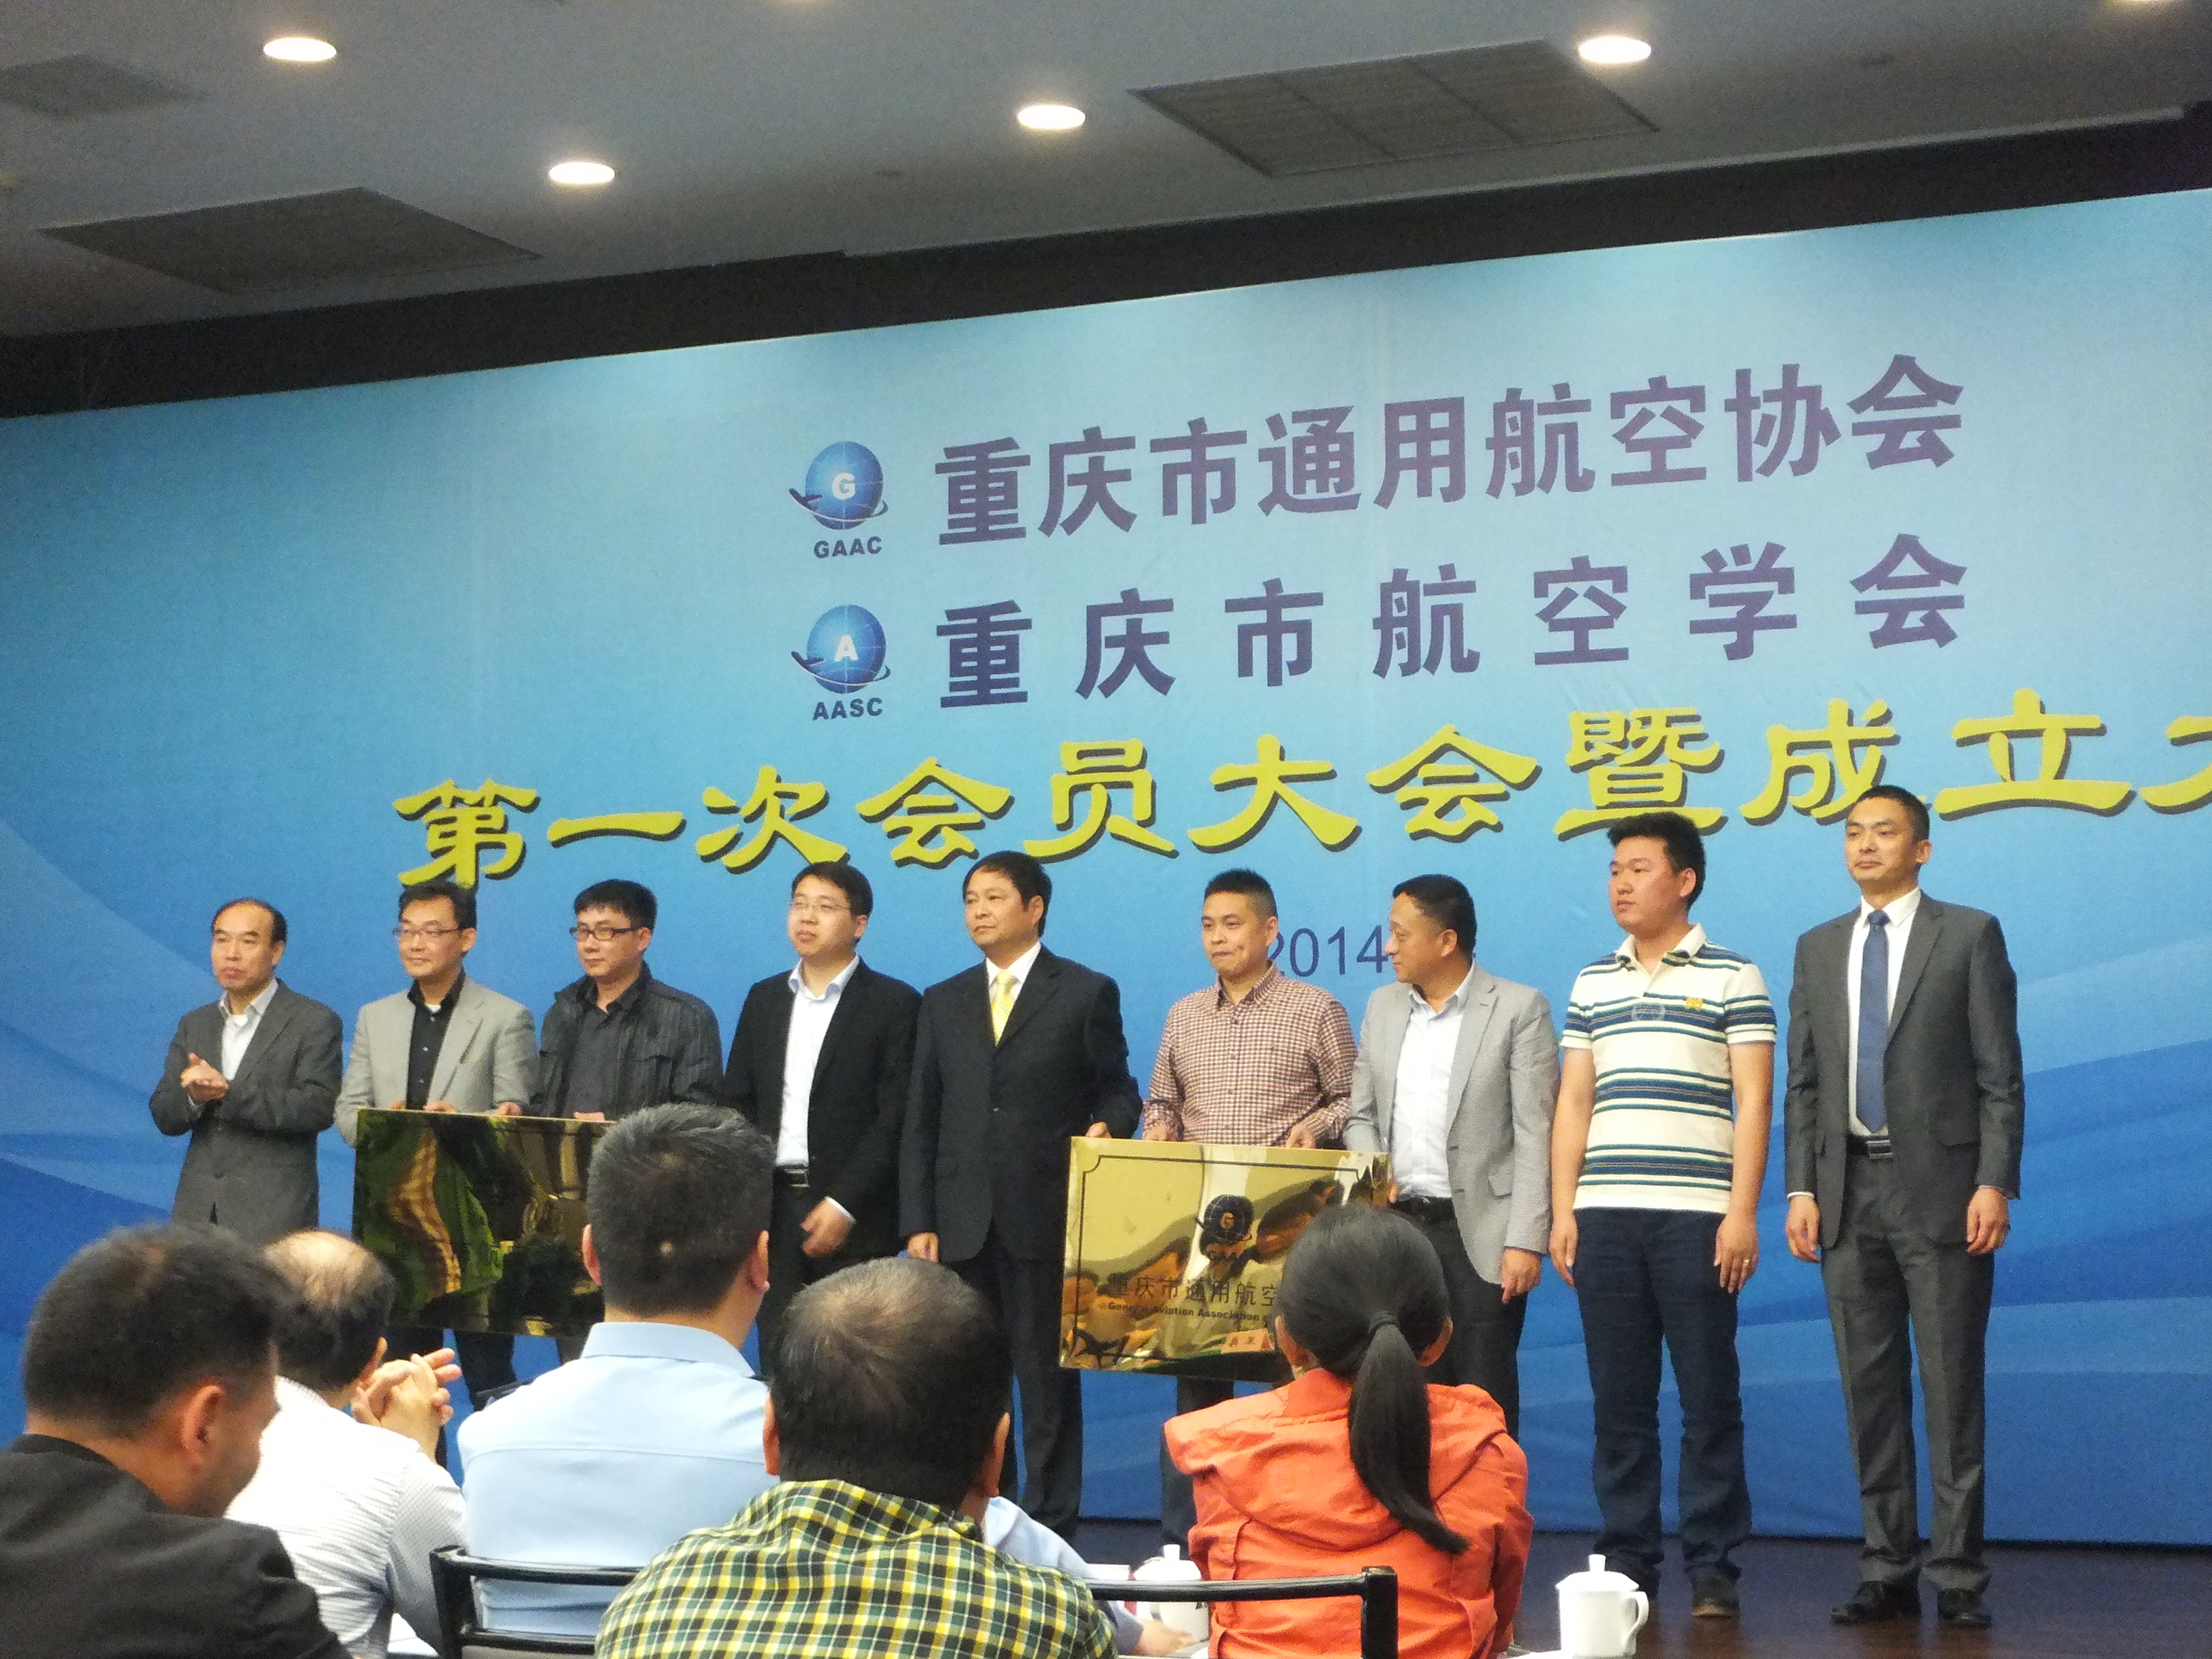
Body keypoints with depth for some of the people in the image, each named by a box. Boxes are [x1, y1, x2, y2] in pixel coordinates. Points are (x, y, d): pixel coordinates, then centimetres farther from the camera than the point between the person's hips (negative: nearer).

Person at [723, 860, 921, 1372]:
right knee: (778, 1360, 5)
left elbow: (896, 1118, -8)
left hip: (854, 1217, -5)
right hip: (773, 1206, 5)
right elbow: (736, 1104, 14)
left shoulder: (893, 1004, -2)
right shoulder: (764, 999, 15)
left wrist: (844, 1205, -14)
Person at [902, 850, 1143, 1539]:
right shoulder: (943, 1003, 15)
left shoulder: (1088, 993, 4)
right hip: (962, 1223, 4)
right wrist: (918, 1222, 4)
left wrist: (1105, 1128, -17)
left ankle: (1048, 1527, 5)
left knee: (1048, 1379, -1)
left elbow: (1116, 1091, 6)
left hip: (1047, 1218, -4)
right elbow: (921, 1121, 12)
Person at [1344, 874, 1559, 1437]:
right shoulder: (1383, 1007, 13)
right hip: (1399, 1227, 5)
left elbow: (1535, 1136, -8)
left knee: (1482, 1397, -1)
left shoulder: (1519, 1010, -5)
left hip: (1480, 1235, -5)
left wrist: (1526, 1242, -14)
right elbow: (1361, 1115, 17)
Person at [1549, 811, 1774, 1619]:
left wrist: (1742, 1211, -9)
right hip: (1604, 1216, 4)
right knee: (1619, 1398, 5)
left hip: (1696, 1216, -4)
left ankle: (1712, 1569, 4)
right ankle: (1626, 1562, 11)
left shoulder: (1733, 978, 2)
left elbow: (1754, 1102, -2)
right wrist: (1561, 1212, 6)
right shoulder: (1592, 984, 15)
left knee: (1709, 1396, -1)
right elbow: (1573, 1103, 14)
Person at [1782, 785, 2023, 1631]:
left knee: (1951, 1387, -2)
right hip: (1850, 1191, 4)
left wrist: (1995, 1183, -12)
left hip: (1941, 1188, -4)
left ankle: (1958, 1576, 2)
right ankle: (1888, 1572, 12)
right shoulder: (1818, 948, 14)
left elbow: (2000, 1073, -3)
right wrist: (1801, 1189, 3)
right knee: (1869, 1388, 6)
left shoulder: (1969, 934, 1)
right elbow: (1803, 1082, 12)